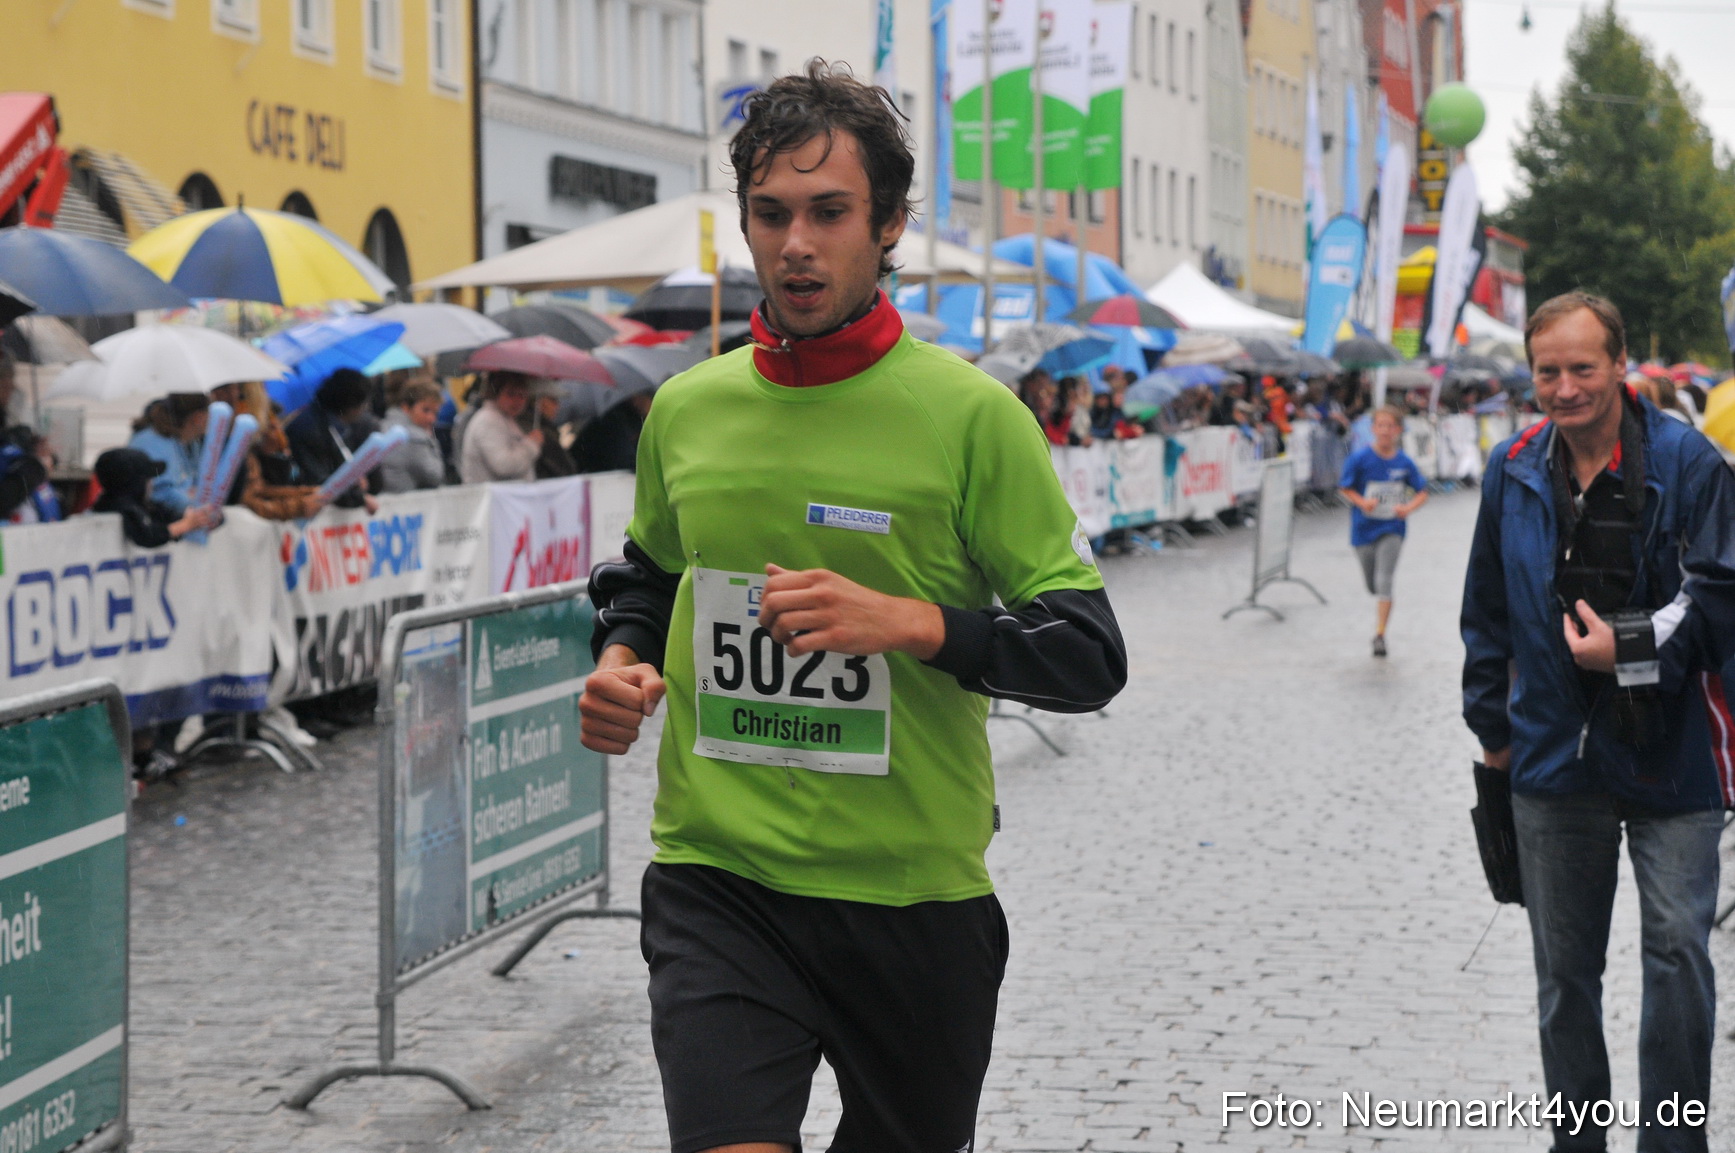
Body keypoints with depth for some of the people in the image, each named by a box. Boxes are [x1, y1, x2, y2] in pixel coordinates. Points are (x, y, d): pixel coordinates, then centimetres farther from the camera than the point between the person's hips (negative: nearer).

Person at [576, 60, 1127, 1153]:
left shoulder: (971, 414, -6)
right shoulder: (685, 407, 6)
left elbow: (1091, 656, -7)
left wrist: (911, 623, -21)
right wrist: (625, 662, 4)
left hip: (915, 895, -1)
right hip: (716, 875, 2)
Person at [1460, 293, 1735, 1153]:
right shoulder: (1513, 469, 4)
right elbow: (1486, 612, 13)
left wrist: (1632, 648, -16)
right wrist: (1491, 723, 14)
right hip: (1554, 760, 4)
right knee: (1563, 971, 12)